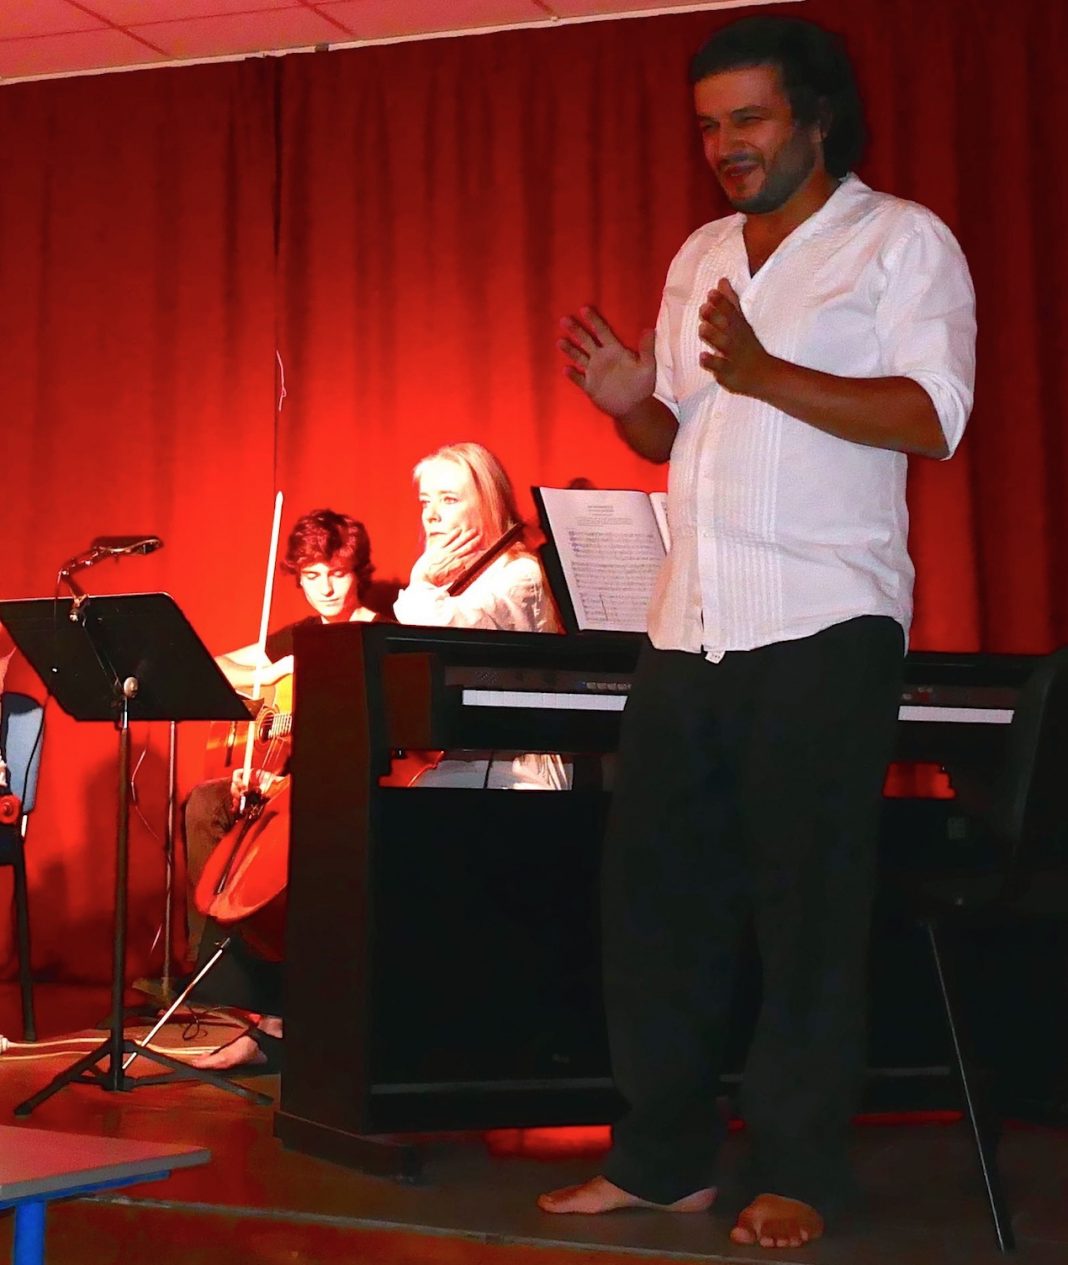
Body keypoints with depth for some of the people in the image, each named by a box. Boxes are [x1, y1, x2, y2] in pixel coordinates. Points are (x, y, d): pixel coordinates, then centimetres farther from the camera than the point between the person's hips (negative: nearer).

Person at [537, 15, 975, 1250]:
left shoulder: (901, 240, 0)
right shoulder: (700, 257, 19)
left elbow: (932, 416, -14)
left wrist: (763, 374, -23)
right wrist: (630, 398, 1)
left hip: (824, 630, -6)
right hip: (688, 630, 6)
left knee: (808, 903, -2)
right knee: (652, 888, 5)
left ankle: (797, 1172, 8)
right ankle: (660, 1156, 15)